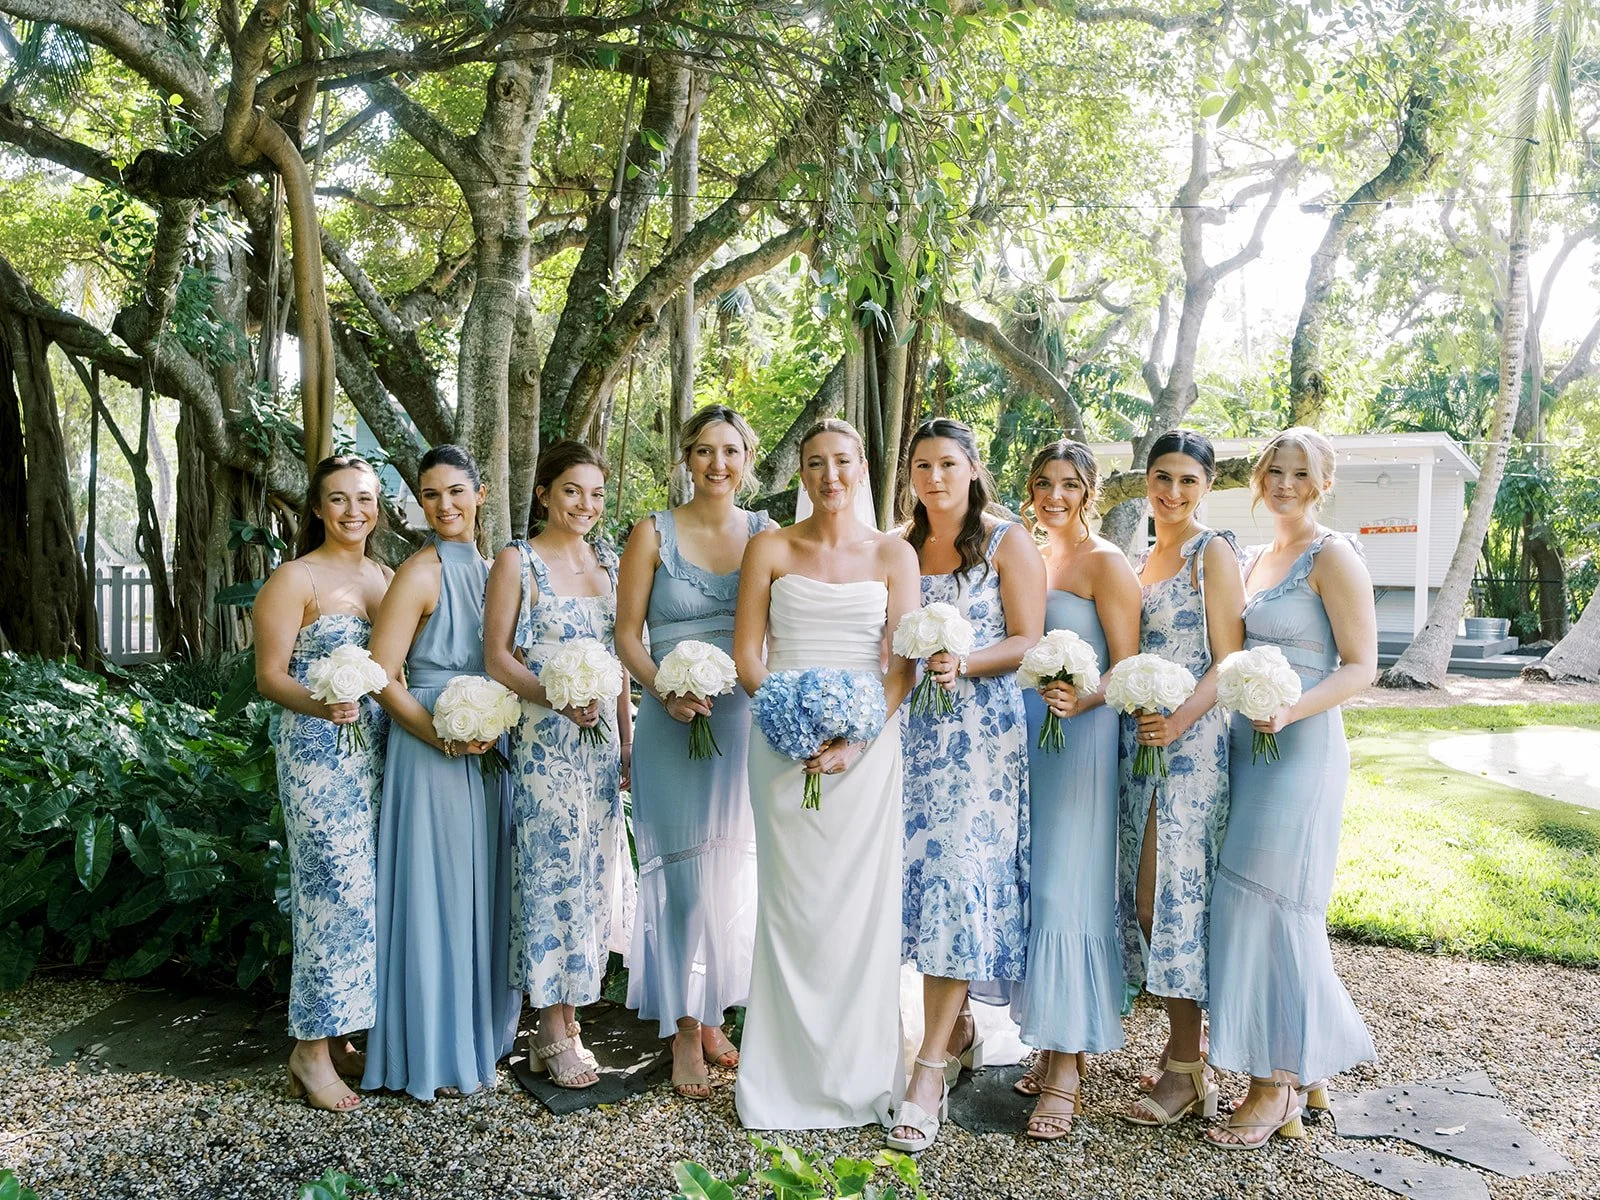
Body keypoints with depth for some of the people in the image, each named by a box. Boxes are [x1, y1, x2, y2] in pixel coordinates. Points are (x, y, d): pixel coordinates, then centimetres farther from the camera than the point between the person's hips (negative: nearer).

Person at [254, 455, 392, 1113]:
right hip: (318, 753, -6)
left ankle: (338, 1038, 21)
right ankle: (310, 1051, 6)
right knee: (335, 888, -7)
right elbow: (270, 675, -7)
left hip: (380, 751, 6)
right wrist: (319, 705, -26)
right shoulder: (296, 578, -4)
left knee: (367, 890, 9)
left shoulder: (389, 579, 13)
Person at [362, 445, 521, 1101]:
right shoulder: (420, 572, -10)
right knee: (436, 895, 2)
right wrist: (444, 737, -21)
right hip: (430, 756, -7)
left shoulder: (492, 568, 10)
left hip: (489, 756, 7)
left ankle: (478, 1035, 30)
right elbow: (382, 676, -14)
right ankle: (435, 1054, 16)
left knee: (484, 893, 14)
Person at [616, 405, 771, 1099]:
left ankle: (712, 1016, 27)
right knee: (684, 873, 0)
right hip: (674, 724, -3)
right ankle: (684, 1034, 14)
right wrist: (664, 690, -16)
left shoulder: (767, 535, 7)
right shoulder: (655, 533, 0)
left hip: (746, 722, 3)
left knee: (735, 872, 10)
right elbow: (626, 634, 0)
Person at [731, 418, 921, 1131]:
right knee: (791, 904, 3)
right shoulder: (769, 549, 4)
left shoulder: (893, 555, 5)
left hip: (868, 745, 0)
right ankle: (788, 1079, 17)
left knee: (860, 905, 3)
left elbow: (903, 665, 0)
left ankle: (857, 1077, 19)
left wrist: (853, 738, -13)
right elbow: (746, 656, 2)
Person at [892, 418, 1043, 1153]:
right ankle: (959, 1032, 23)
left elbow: (1027, 642, -4)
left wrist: (965, 664, -20)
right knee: (918, 867, 4)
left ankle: (930, 1067, -8)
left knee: (959, 872, -11)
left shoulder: (1007, 542, 1)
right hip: (912, 728, 5)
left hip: (982, 730, -4)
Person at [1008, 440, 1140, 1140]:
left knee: (1065, 891, -7)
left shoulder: (1106, 564, -6)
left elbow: (1128, 667, -10)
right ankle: (1056, 1047, 20)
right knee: (1033, 887, 8)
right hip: (1027, 735, 7)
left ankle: (1066, 1073, 0)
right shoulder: (1029, 560, 15)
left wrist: (1078, 702, -26)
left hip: (1081, 738, -7)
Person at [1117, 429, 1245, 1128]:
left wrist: (1180, 720, -26)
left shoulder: (1213, 554, -6)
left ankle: (1186, 1068, 6)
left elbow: (1228, 664, -12)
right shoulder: (1141, 560, 16)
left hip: (1192, 741, -7)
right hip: (1140, 737, 8)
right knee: (1141, 891, 9)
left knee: (1174, 891, -6)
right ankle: (1183, 1042, 22)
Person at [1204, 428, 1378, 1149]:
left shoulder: (1333, 556, -7)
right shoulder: (1252, 560, 16)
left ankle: (1277, 1083, 6)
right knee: (1256, 907, 10)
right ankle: (1306, 1067, 25)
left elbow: (1360, 667, -11)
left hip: (1301, 747, -7)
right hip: (1244, 746, 8)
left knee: (1268, 905, -6)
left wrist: (1290, 710, -26)